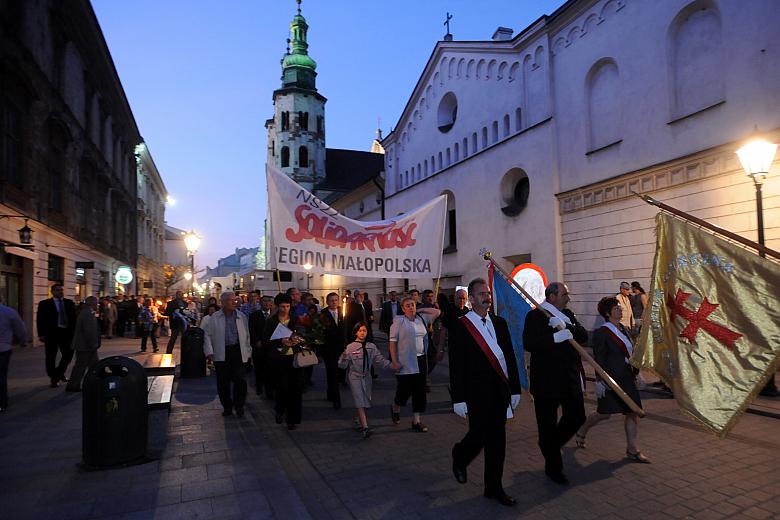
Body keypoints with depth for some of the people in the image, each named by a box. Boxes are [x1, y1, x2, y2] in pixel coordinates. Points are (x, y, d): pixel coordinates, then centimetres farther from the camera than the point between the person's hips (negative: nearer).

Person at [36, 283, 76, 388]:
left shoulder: (69, 303, 9)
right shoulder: (44, 304, -1)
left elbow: (74, 317, 9)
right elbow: (40, 320, -3)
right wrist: (41, 334, -10)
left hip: (67, 332, 3)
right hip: (51, 333, -3)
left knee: (68, 354, 5)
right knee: (51, 357, 7)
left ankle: (59, 373, 28)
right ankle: (53, 378, 20)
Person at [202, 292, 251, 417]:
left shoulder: (241, 316, 5)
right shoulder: (214, 318, 1)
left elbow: (246, 335, 9)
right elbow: (207, 334, 2)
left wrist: (248, 351, 7)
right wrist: (209, 352, -4)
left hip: (238, 351, 0)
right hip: (221, 354, 0)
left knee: (239, 379, -3)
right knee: (223, 382, 7)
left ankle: (239, 405, 15)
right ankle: (227, 406, 23)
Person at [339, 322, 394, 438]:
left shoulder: (371, 347, 2)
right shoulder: (350, 347, -8)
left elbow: (380, 360, 4)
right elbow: (343, 365, -10)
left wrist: (391, 365, -6)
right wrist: (343, 357, -30)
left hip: (366, 376, 5)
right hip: (354, 377, -4)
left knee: (366, 401, 15)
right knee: (360, 403, -9)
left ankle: (359, 420, 38)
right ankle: (365, 428, -11)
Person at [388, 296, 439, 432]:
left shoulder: (422, 319, 8)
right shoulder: (399, 321, -5)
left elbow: (437, 312, 12)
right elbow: (393, 342, -7)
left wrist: (419, 310, 7)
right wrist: (394, 361, -12)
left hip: (421, 360, 5)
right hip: (405, 362, -5)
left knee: (419, 390, 7)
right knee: (405, 389, 1)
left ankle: (417, 420, 17)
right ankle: (395, 408, 33)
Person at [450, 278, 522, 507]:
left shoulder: (499, 323, 8)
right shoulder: (461, 325, -9)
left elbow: (510, 357, 11)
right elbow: (456, 365, -10)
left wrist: (515, 389, 9)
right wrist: (459, 399, -11)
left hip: (500, 391, 5)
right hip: (477, 392, -5)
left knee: (497, 440, 11)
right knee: (478, 435, 2)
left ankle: (494, 487, 26)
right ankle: (459, 458, 35)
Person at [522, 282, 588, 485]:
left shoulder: (567, 315, 11)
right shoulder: (535, 316, -11)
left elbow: (583, 336, -1)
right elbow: (529, 344, -23)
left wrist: (566, 326, -17)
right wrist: (556, 337, -29)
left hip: (570, 378, 7)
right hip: (546, 380, -6)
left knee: (577, 417, 11)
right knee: (547, 425, 5)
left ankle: (551, 445, 37)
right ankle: (553, 467, 24)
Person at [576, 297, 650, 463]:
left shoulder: (622, 329, 9)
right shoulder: (601, 333, -15)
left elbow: (631, 353, 17)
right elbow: (599, 359, -16)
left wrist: (635, 371, 15)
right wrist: (599, 381, -18)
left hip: (626, 378, 8)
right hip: (610, 379, -7)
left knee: (633, 412, 6)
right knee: (604, 413, 0)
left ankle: (632, 449, 18)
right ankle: (581, 432, 25)